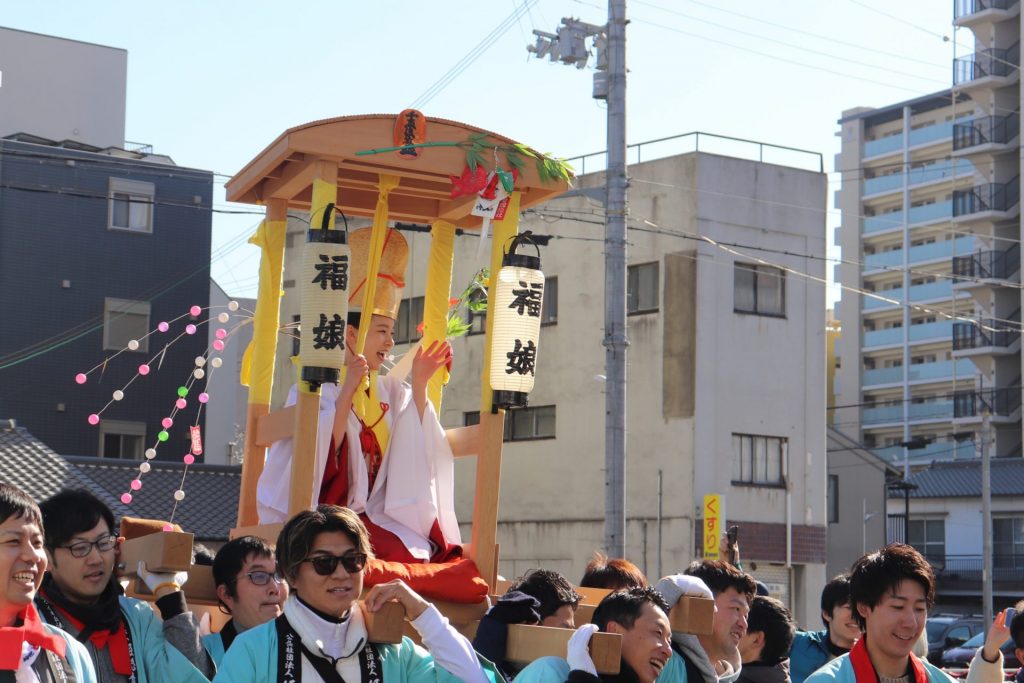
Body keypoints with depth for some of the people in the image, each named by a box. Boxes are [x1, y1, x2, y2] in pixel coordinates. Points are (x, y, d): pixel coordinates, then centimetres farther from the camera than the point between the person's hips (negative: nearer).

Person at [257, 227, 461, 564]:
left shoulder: (392, 391, 14)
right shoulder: (316, 387, 1)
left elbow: (412, 454, 2)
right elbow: (320, 452, -13)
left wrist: (419, 387, -2)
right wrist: (348, 389, -17)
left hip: (374, 517, 5)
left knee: (419, 554, -25)